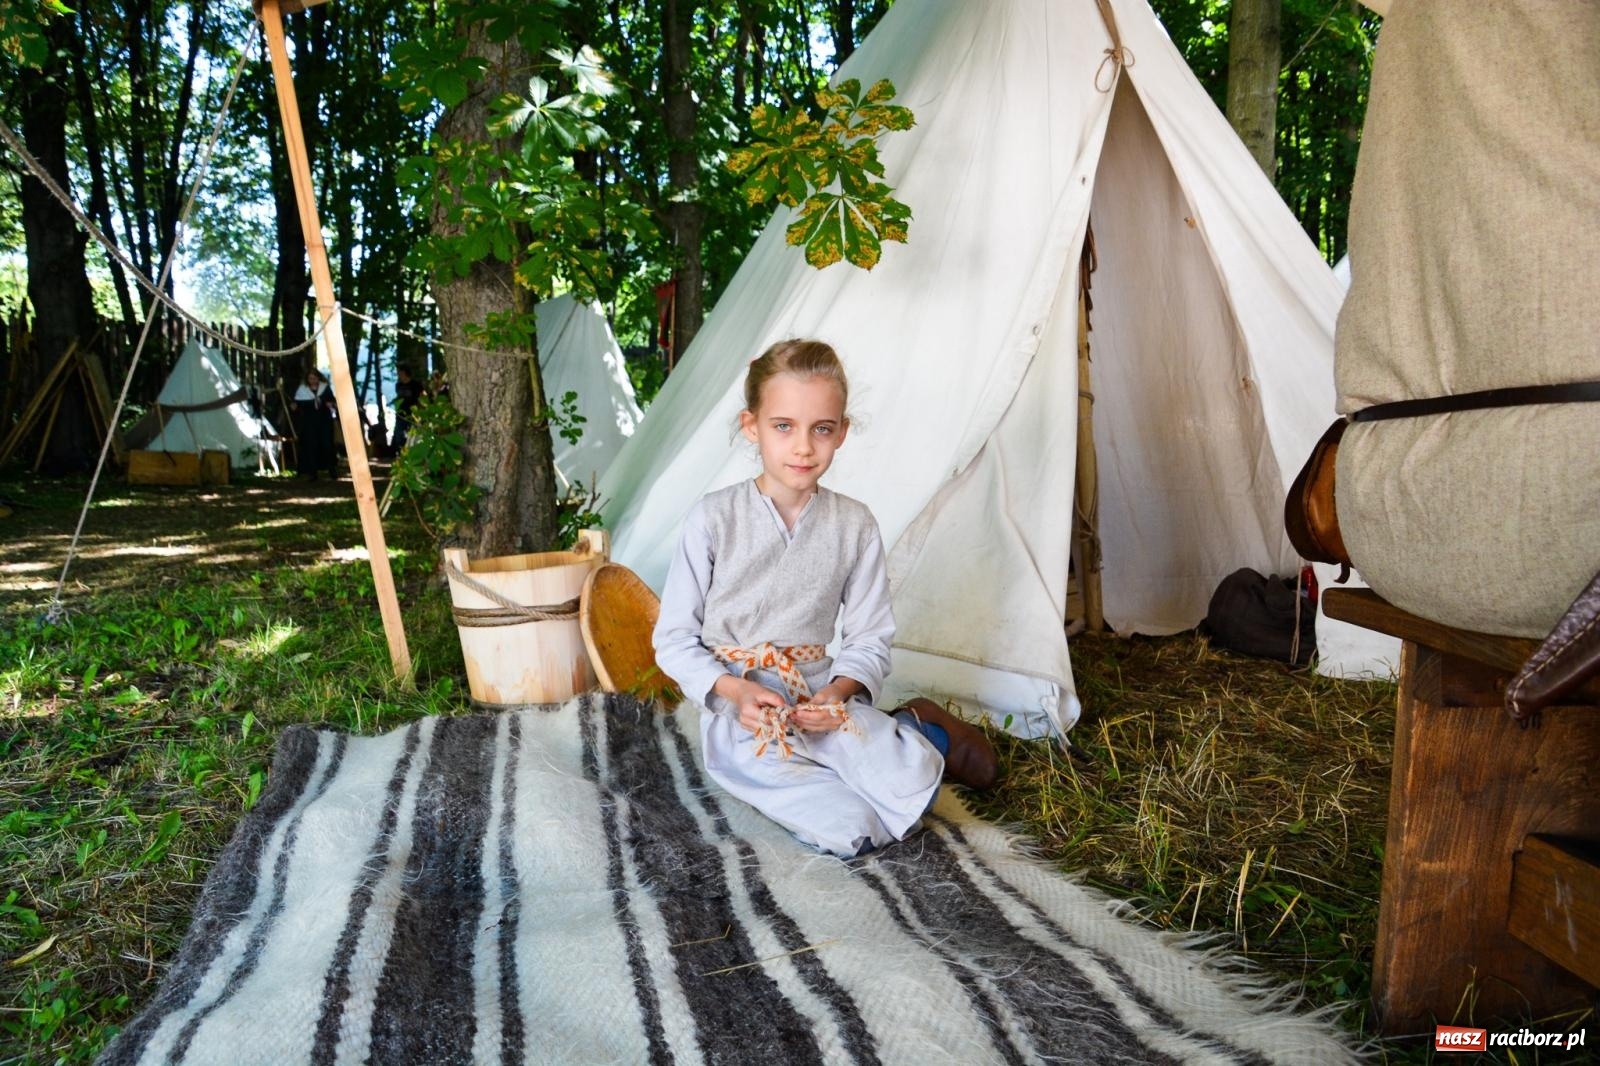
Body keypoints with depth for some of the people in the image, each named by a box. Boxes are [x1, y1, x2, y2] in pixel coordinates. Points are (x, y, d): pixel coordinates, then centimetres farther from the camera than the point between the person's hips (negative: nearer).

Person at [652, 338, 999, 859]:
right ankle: (923, 732, 6)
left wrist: (839, 692, -16)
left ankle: (921, 730, 11)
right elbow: (674, 639, -2)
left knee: (913, 789, -26)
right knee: (848, 830, -23)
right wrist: (733, 690, -19)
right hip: (739, 714, -2)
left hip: (822, 700, 2)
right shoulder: (714, 518, -7)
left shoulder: (855, 525, 0)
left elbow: (870, 640, 4)